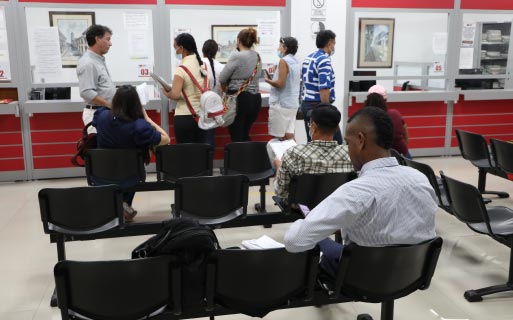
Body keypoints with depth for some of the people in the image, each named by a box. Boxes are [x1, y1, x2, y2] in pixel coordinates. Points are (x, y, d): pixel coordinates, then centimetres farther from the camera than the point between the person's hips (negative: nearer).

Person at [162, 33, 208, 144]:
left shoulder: (181, 69, -14)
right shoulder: (203, 65, 6)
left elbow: (175, 95, -21)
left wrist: (166, 93, -2)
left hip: (185, 117, -6)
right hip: (201, 115, 6)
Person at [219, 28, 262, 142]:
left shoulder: (237, 56, -13)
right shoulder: (257, 57, 8)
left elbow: (222, 79, -7)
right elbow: (255, 76, 12)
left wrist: (226, 87, 14)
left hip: (239, 99, -7)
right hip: (255, 99, 7)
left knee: (237, 137, 1)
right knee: (245, 135, 18)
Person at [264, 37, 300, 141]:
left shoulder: (284, 61, -12)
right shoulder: (295, 61, 13)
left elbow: (280, 84, -17)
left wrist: (267, 80, -3)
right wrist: (273, 77, 19)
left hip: (281, 103, -8)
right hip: (293, 103, 8)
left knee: (279, 136, -2)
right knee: (289, 134, 8)